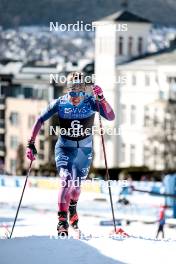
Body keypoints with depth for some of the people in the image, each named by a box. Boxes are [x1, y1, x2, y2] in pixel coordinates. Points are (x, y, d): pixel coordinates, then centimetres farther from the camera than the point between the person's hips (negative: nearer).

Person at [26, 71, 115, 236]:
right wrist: (31, 143, -10)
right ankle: (62, 220, -19)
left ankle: (72, 206, 44)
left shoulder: (90, 102, -14)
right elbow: (40, 120, -6)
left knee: (76, 186, 9)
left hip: (84, 150, 1)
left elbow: (111, 117, -23)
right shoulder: (60, 103, -13)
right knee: (66, 180, -22)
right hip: (64, 149, -1)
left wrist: (101, 99, -36)